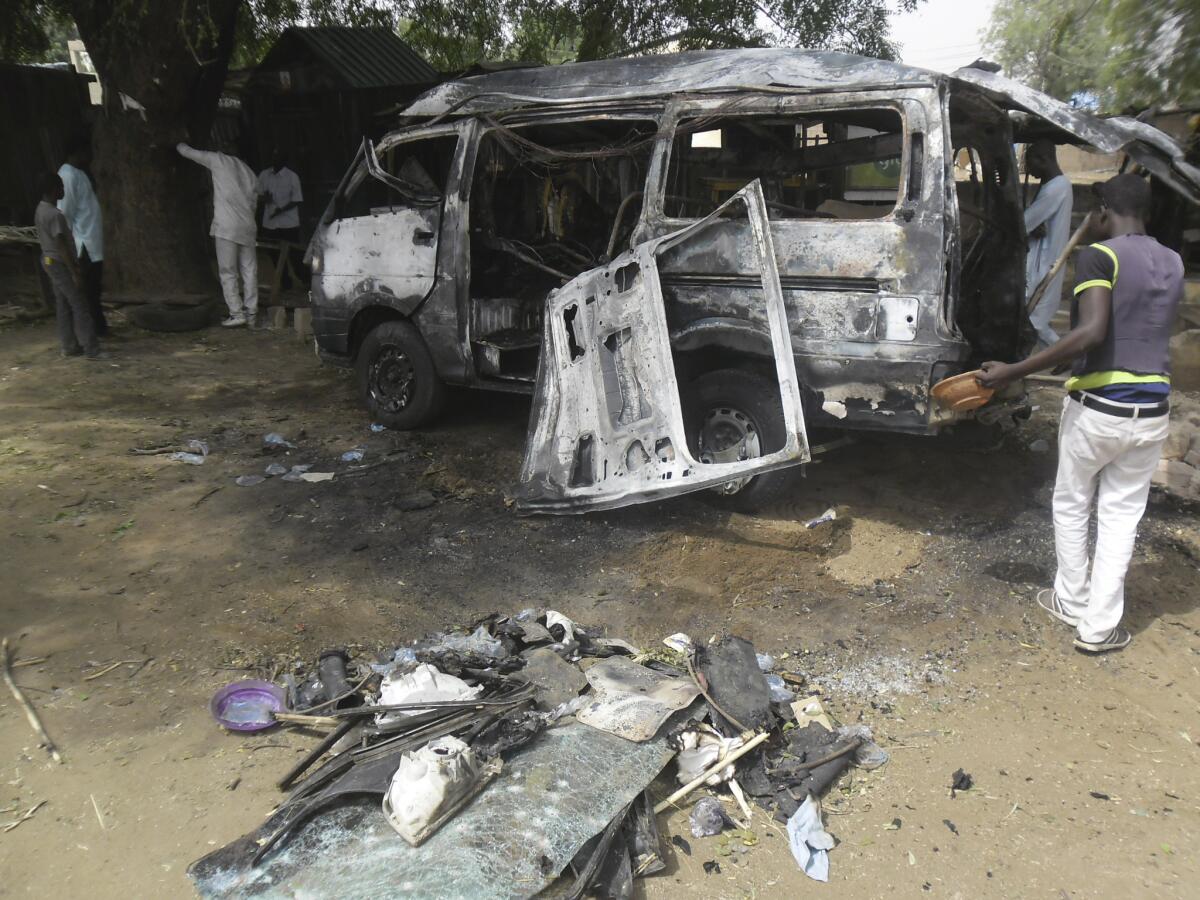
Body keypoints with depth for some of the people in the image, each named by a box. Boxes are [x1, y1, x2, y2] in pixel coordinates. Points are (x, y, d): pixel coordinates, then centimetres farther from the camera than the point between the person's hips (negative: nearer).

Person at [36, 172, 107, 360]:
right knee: (80, 305, -7)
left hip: (50, 262, 10)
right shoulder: (54, 214, -21)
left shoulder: (41, 210, 10)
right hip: (59, 263, -10)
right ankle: (91, 349, -7)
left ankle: (69, 346, 16)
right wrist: (74, 271, -22)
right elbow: (61, 245, -23)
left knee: (63, 305, 12)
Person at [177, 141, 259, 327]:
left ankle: (236, 313, -6)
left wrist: (179, 145, 34)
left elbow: (188, 152, 14)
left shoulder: (218, 160, 4)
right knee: (249, 271, 5)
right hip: (247, 227, 5)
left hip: (226, 226, -5)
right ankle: (251, 313, 5)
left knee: (228, 272, -2)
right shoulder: (248, 171, 18)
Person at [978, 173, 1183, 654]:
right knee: (1121, 513, 11)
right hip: (1152, 411, 5)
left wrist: (1013, 372, -27)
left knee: (1072, 505, 15)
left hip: (1097, 408, -5)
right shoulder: (1172, 263, 9)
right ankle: (1100, 625, 15)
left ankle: (1072, 602, 28)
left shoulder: (1099, 256, -12)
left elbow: (1091, 332, -27)